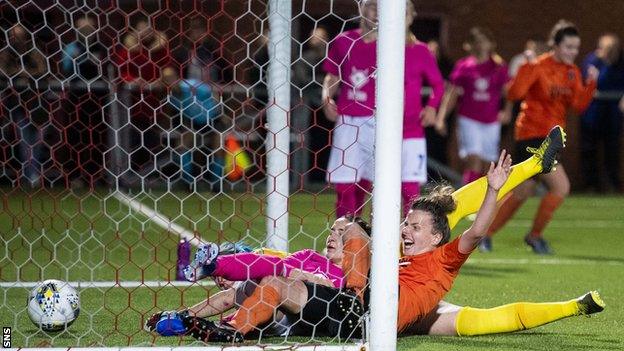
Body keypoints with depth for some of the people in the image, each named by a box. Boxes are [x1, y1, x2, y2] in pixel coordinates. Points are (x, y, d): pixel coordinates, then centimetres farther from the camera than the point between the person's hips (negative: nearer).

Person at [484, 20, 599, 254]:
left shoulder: (573, 72, 9)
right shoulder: (539, 67, -13)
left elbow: (579, 105, 0)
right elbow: (514, 94, -21)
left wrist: (590, 84, -12)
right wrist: (526, 69, -31)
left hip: (551, 138, 8)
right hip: (532, 136, -8)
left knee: (522, 192, 13)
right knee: (561, 186, -17)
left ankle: (485, 233, 25)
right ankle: (535, 235, -1)